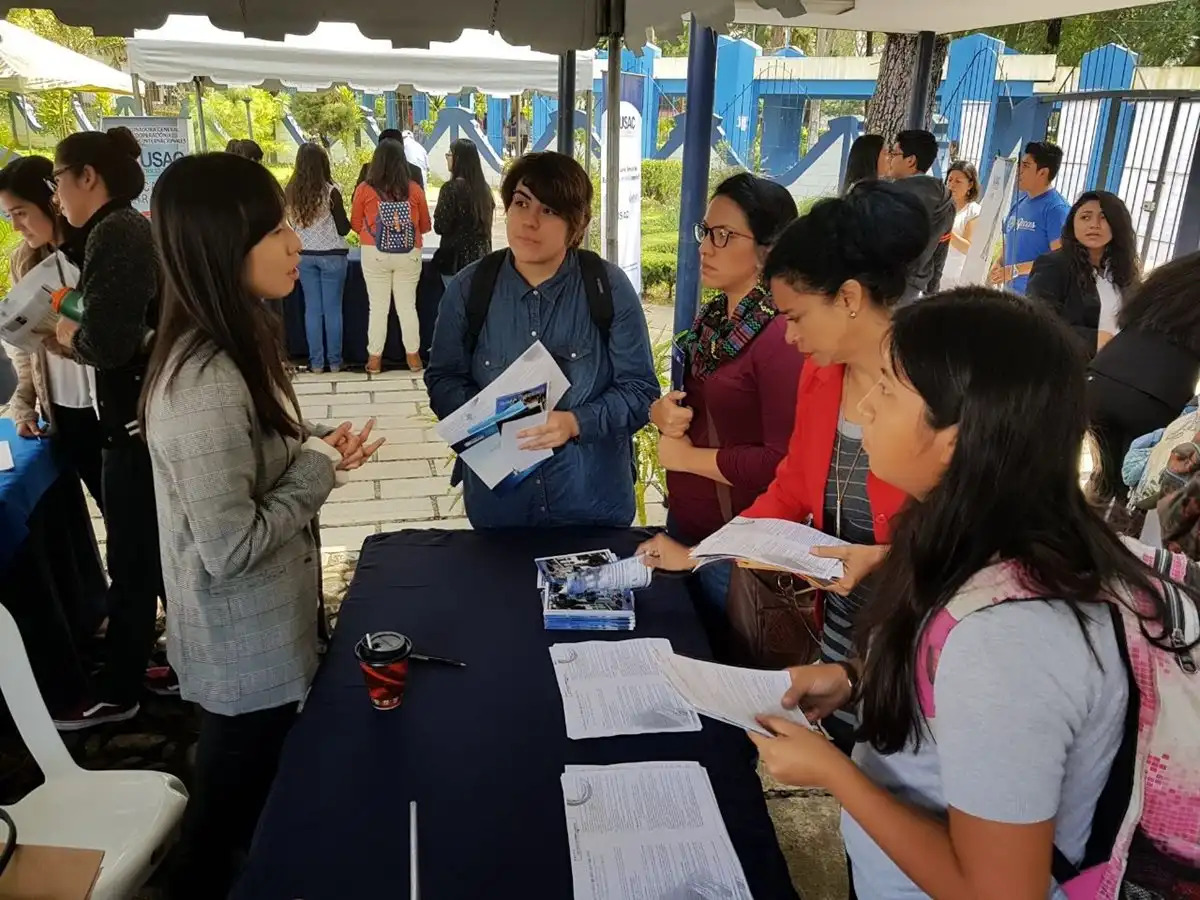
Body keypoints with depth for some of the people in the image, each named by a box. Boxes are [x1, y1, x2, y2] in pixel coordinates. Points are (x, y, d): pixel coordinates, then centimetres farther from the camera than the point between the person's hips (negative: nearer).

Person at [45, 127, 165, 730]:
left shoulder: (112, 233, -17)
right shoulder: (136, 228, 12)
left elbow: (107, 342, -27)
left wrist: (66, 333, -7)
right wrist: (70, 344, 9)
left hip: (138, 424, -9)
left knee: (132, 562, 4)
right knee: (163, 552, 18)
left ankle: (116, 694, 21)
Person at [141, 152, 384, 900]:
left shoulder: (233, 347, 0)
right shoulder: (203, 382, -31)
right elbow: (232, 547, -30)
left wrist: (317, 451, -4)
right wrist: (320, 468, -19)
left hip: (264, 632, 9)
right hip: (244, 647, -9)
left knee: (258, 799, 29)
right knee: (228, 811, 17)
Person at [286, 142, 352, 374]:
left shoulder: (290, 192, -2)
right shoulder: (330, 192, -13)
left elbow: (289, 224, 7)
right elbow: (344, 229, -8)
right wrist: (345, 219, 10)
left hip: (304, 255, 3)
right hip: (331, 255, -3)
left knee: (312, 309, 9)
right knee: (333, 309, 4)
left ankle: (316, 362, 11)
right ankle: (335, 361, 9)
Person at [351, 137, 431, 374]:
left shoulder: (364, 189, -5)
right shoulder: (414, 189, -3)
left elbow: (356, 225, 5)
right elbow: (425, 226, 7)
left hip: (375, 254, -1)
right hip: (409, 255, 1)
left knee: (378, 307, 6)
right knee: (407, 305, 11)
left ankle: (374, 359, 13)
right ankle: (413, 356, 18)